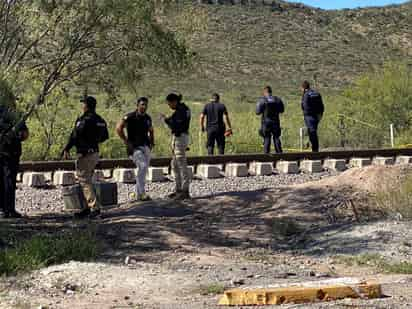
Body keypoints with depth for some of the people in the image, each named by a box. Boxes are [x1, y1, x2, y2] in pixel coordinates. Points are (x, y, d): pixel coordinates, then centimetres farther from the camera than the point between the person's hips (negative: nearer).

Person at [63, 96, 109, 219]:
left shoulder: (83, 120, -16)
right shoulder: (100, 120, 10)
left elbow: (75, 136, -19)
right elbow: (105, 136, 21)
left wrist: (66, 150, -13)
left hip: (85, 154, -9)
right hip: (95, 152, 9)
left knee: (85, 181, -5)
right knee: (88, 181, 17)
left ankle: (94, 207, -10)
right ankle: (89, 207, 19)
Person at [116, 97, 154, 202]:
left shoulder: (147, 118, 12)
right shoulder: (131, 117, -8)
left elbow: (151, 130, 31)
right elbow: (119, 128, -14)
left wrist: (152, 142, 17)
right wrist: (126, 141, -14)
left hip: (146, 147, 7)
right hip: (135, 147, -7)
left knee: (144, 170, 7)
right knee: (142, 166, -22)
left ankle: (139, 194, 18)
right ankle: (141, 193, -18)